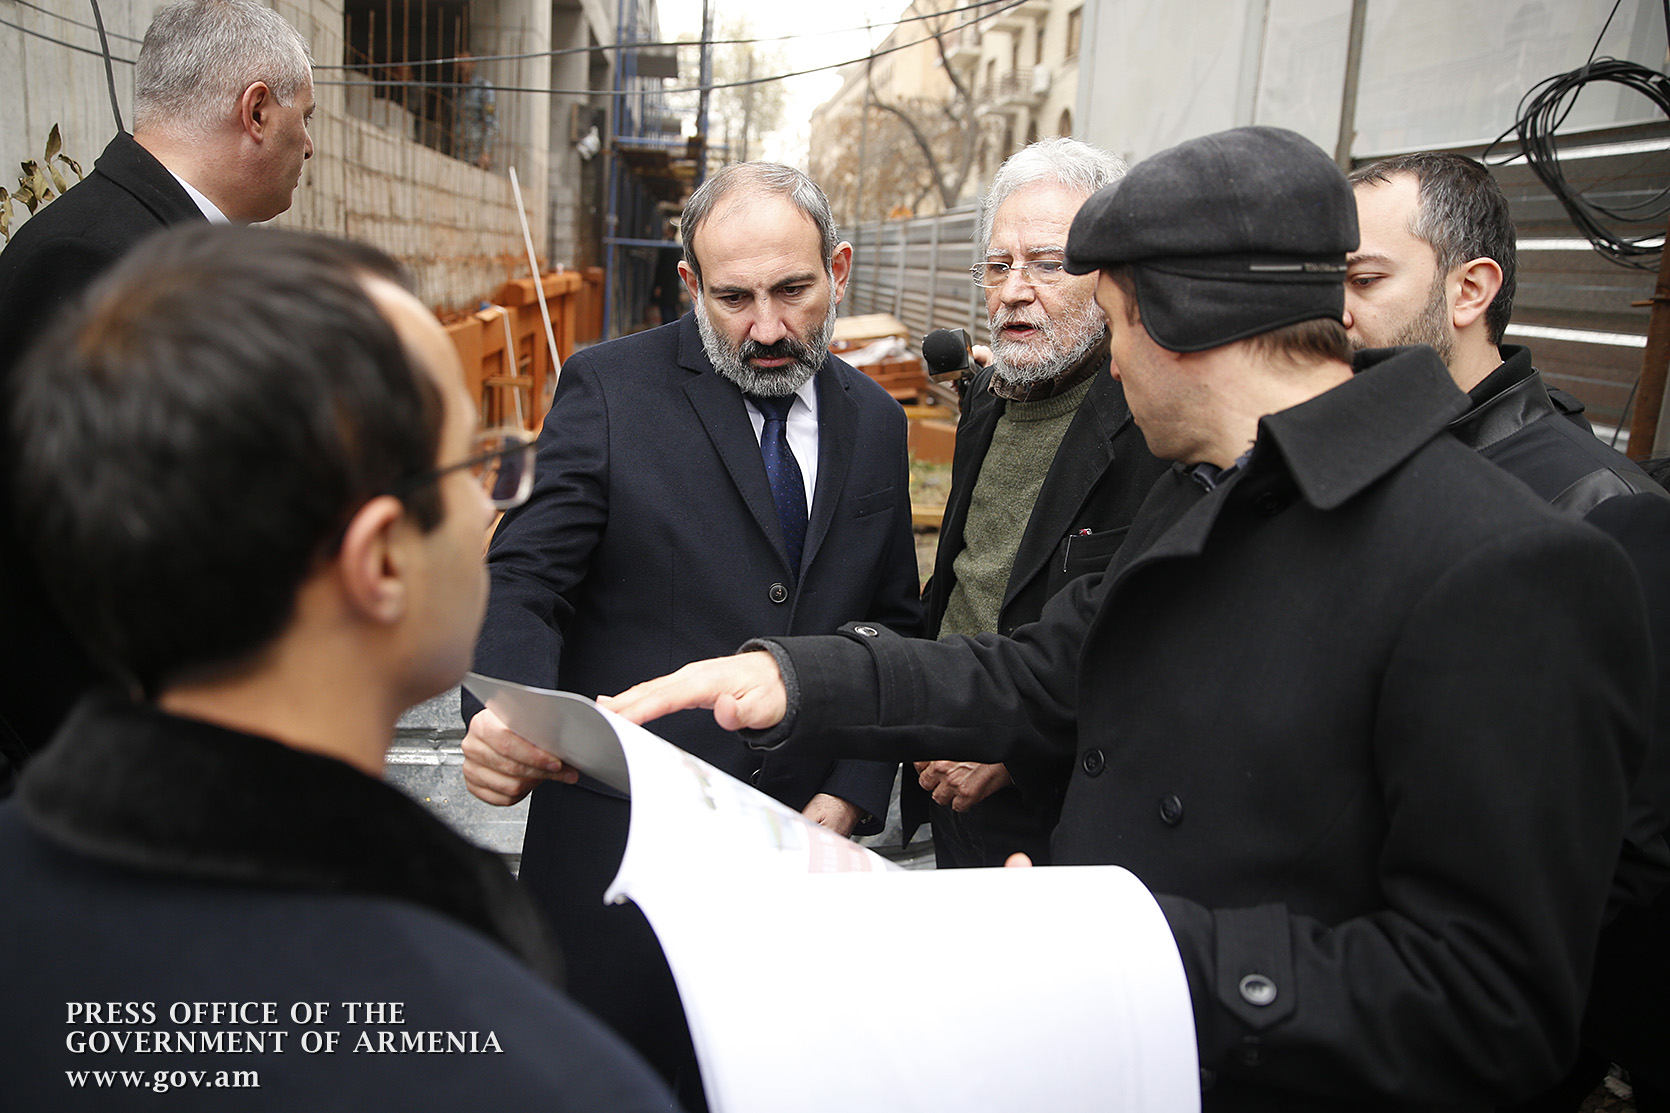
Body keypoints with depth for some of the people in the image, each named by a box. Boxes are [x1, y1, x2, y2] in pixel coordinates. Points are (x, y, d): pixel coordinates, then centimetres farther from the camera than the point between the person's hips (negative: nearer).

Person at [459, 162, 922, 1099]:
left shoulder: (876, 422, 6)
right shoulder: (610, 388, -6)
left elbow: (894, 623, 10)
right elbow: (524, 584, -10)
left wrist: (850, 795, -1)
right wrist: (502, 717, -31)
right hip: (622, 843, -3)